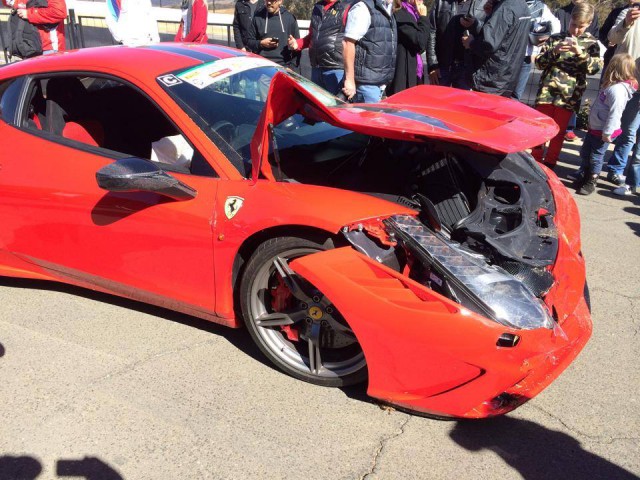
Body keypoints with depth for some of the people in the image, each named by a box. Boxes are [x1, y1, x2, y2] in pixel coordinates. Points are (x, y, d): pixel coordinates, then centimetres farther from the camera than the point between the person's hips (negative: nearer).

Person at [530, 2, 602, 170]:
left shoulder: (591, 43, 5)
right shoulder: (555, 38, 6)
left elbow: (595, 68, -5)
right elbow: (539, 62, 2)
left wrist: (580, 53, -19)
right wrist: (554, 51, -15)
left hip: (569, 95, -1)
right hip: (547, 91, 1)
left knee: (558, 132, 6)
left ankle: (549, 165, 17)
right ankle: (535, 161, 18)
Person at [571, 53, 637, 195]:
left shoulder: (617, 89, -24)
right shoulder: (611, 85, 7)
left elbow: (615, 113, -25)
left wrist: (607, 132, -22)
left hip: (603, 131, -9)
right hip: (595, 127, 9)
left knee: (596, 157, 4)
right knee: (585, 153, 18)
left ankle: (591, 183, 17)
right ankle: (582, 177, 33)